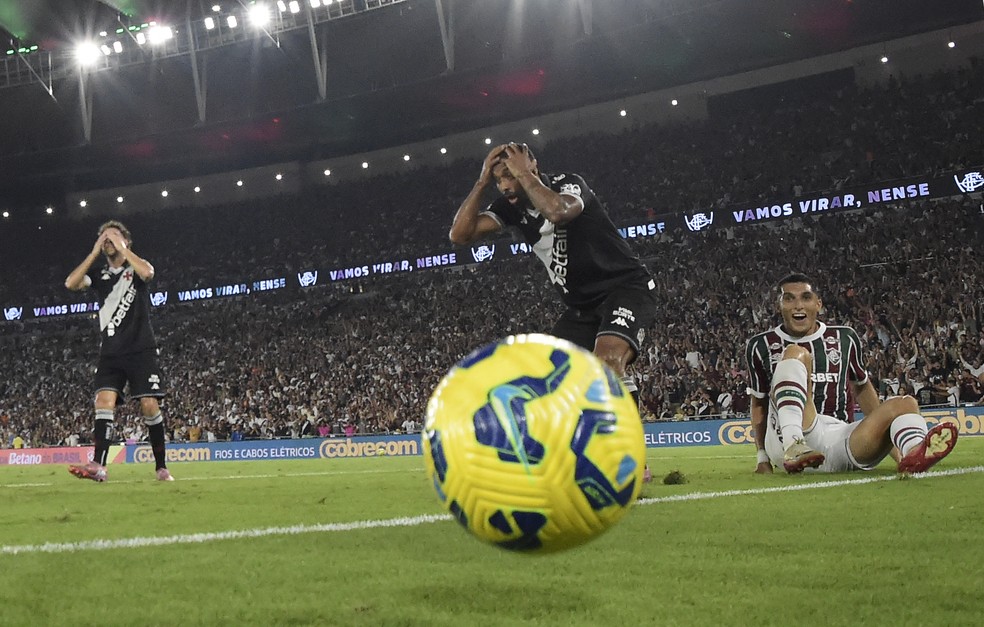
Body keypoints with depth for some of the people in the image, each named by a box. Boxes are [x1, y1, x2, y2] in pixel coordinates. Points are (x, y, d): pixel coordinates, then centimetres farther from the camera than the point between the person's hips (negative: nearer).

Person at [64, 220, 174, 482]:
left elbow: (147, 272, -20)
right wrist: (94, 252, -3)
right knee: (104, 401, -14)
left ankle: (161, 467, 1)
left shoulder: (136, 266, 5)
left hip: (140, 350, -3)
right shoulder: (99, 272, 14)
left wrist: (121, 247, -11)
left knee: (149, 404, -8)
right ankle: (98, 465, -25)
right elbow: (71, 283, -4)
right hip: (110, 352, 3)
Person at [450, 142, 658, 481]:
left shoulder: (568, 183, -15)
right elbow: (459, 233, -5)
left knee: (607, 360, -33)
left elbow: (557, 211, -40)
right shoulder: (512, 205, 4)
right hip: (584, 304, 8)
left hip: (626, 287, -8)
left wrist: (525, 175, -24)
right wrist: (482, 180, -9)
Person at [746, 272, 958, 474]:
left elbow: (861, 386, 28)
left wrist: (885, 434, 23)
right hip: (787, 437, -3)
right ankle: (793, 448, -45)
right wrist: (762, 458, 14)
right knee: (795, 353, -20)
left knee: (904, 404, -19)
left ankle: (914, 453, -59)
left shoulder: (843, 338, 17)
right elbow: (759, 403, 18)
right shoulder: (761, 346, 11)